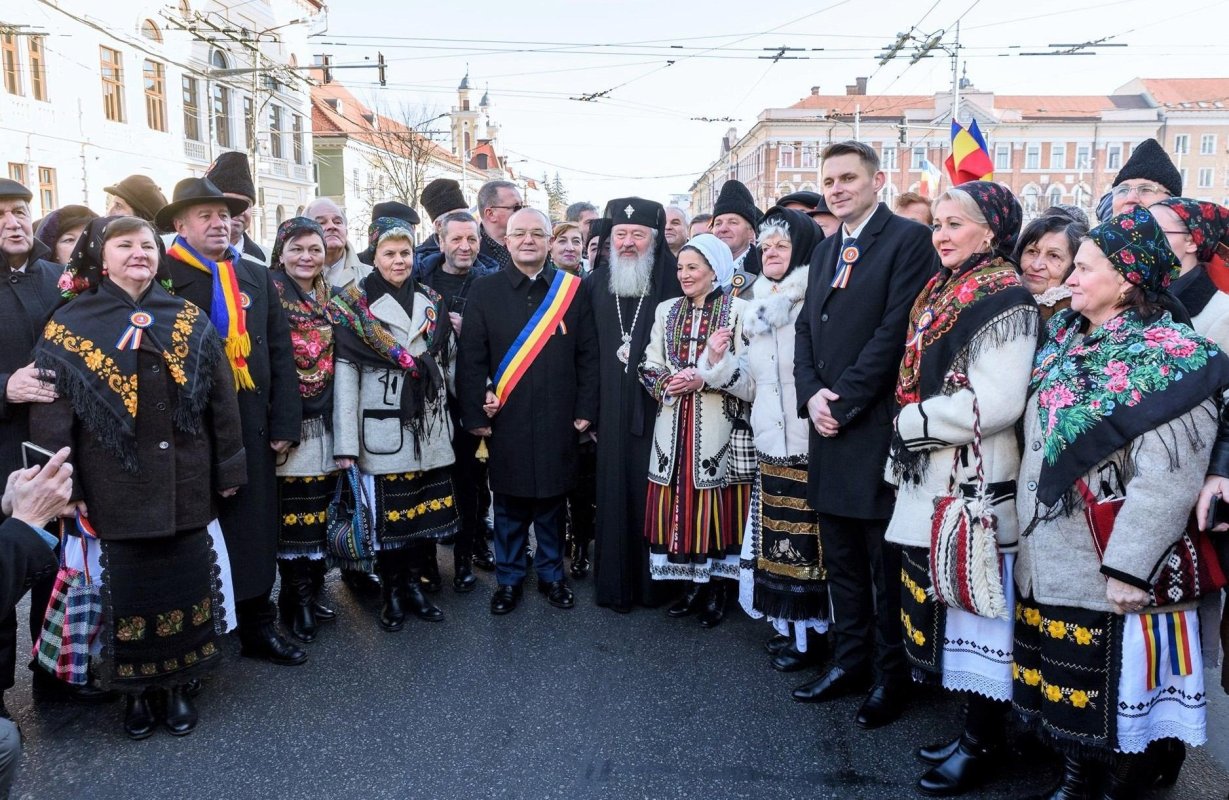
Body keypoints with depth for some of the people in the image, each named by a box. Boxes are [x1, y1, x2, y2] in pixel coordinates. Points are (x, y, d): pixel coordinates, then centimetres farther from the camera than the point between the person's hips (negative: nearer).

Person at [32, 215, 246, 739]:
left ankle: (177, 686, 27)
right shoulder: (69, 326, 0)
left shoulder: (189, 321, 5)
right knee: (128, 592, 8)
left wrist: (228, 469, 4)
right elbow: (51, 414, -2)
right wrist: (65, 488, -7)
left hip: (186, 486, 2)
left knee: (185, 585, 9)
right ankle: (136, 691, 27)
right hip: (116, 489, -1)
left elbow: (221, 400, 5)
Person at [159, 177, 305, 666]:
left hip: (252, 427, 3)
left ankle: (257, 627, 23)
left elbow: (281, 355, 8)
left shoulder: (257, 277, 10)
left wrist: (284, 424, 3)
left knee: (255, 529, 9)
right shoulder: (162, 277, -2)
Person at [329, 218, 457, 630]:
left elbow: (449, 363, 14)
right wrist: (346, 443, -13)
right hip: (383, 432, -4)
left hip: (430, 429, 4)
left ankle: (413, 581, 26)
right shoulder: (353, 306, -3)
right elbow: (345, 376, -8)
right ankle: (391, 592, 20)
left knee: (426, 510, 8)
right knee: (386, 514, 3)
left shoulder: (432, 302, 11)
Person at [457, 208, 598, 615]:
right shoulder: (485, 290, 1)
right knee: (509, 505, 10)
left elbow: (588, 355, 3)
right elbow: (471, 358, -1)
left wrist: (584, 410, -1)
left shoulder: (572, 289, 2)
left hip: (557, 422, 1)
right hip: (505, 422, 0)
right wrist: (475, 415, -5)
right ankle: (509, 579, 26)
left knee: (552, 501, 12)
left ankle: (551, 574, 29)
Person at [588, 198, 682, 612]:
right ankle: (615, 582, 19)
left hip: (655, 409, -2)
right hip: (610, 411, 3)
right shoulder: (595, 286, 8)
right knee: (613, 493, 6)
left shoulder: (672, 283, -1)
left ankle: (653, 579, 18)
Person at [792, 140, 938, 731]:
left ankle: (891, 676, 19)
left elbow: (895, 331, -15)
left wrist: (843, 399, -14)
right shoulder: (825, 251, 18)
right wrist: (811, 395, -2)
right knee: (841, 559, 16)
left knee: (887, 562, 3)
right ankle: (850, 662, 29)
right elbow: (805, 330, 14)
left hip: (878, 428, -7)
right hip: (829, 427, 8)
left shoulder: (907, 240, -7)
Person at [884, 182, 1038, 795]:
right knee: (944, 603, 15)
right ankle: (973, 726, 30)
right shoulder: (939, 291, 14)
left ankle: (982, 745, 19)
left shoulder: (1004, 297, -11)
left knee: (977, 602, 3)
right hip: (930, 478, 9)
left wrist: (912, 422, -11)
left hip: (975, 480, -8)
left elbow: (995, 404, -20)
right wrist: (910, 439, 7)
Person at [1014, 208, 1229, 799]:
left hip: (1110, 569, -6)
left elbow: (1165, 479, -19)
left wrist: (1128, 567, -21)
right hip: (1048, 557, 7)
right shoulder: (1065, 340, 9)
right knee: (1062, 687, 16)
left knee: (1114, 695, 6)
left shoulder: (1171, 361, -12)